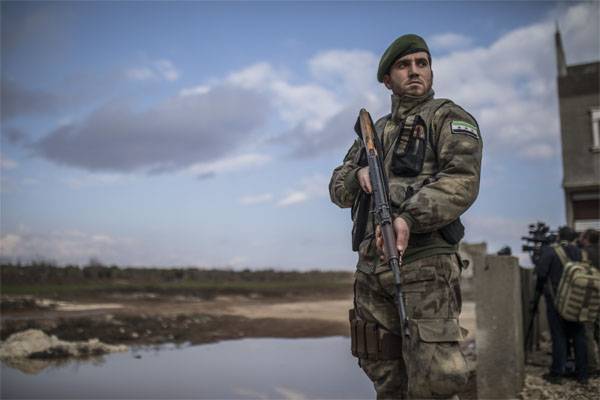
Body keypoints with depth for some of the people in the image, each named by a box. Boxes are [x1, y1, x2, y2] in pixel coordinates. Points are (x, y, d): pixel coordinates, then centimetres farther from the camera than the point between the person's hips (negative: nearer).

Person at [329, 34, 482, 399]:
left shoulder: (449, 118, 5)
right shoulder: (375, 132, 23)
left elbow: (462, 180, -12)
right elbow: (338, 188, 21)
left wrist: (409, 217, -28)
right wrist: (359, 174, -3)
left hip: (424, 263, -6)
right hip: (371, 269, 6)